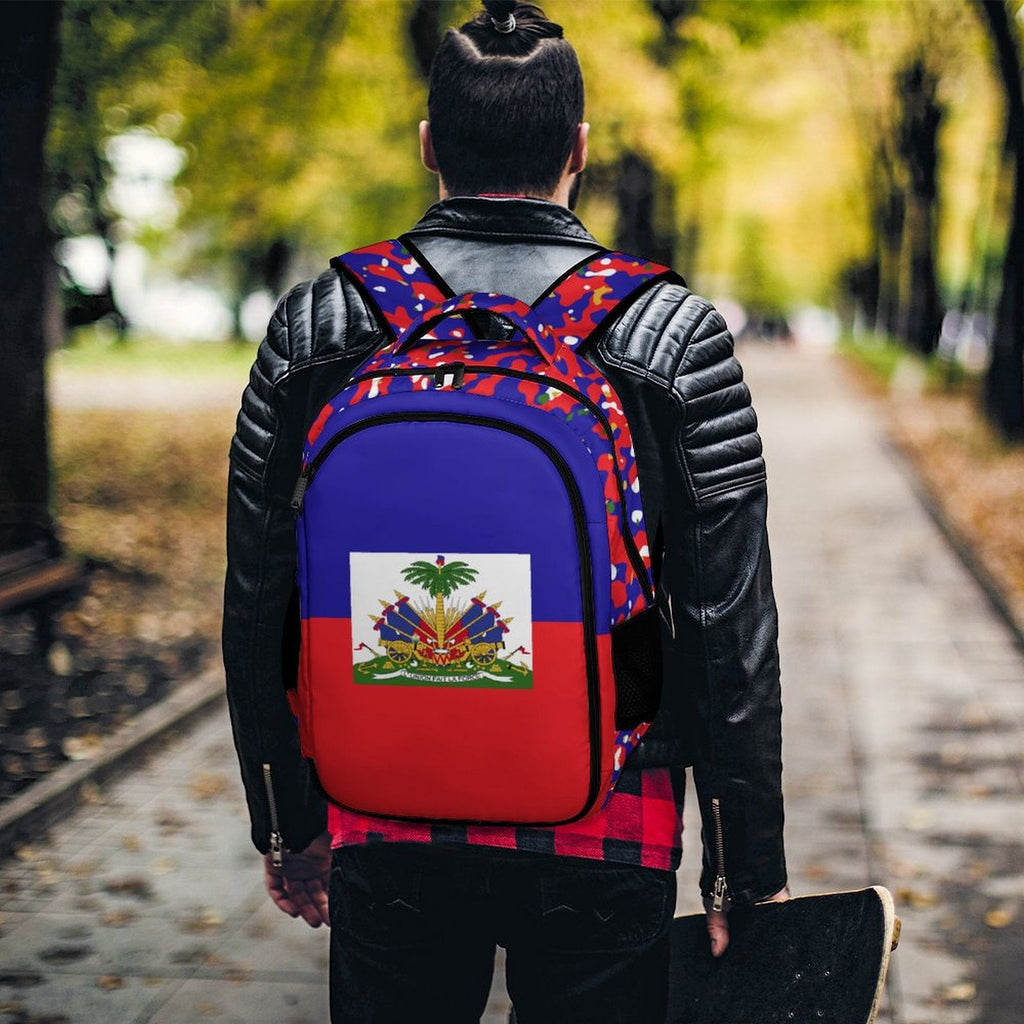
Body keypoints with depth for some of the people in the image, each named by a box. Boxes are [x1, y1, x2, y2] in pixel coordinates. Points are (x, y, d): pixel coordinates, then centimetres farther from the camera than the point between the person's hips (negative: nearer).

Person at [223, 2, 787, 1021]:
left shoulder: (312, 326, -2)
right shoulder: (675, 337, -8)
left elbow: (259, 608, 3)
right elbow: (731, 631, -8)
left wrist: (289, 827, 14)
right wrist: (749, 872, 1)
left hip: (382, 832, 2)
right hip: (603, 837, -1)